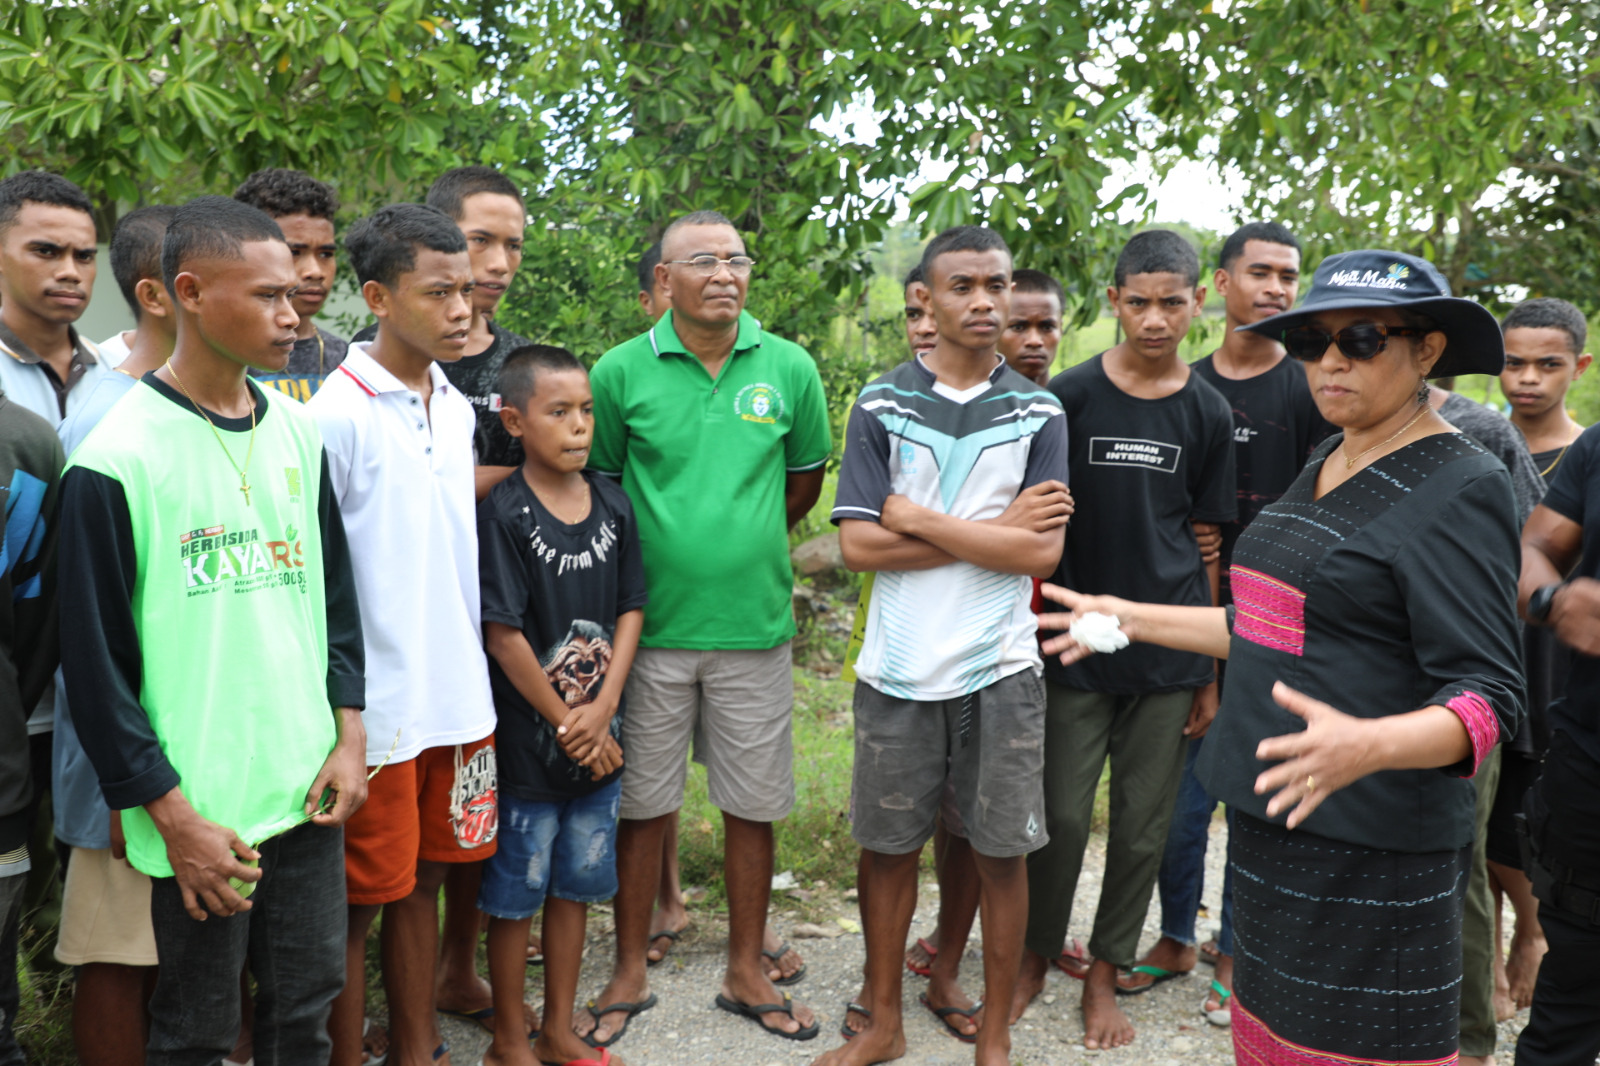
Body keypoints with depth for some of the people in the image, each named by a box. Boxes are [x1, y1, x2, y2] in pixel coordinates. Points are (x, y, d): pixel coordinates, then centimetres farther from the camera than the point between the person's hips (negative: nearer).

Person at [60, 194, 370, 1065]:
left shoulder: (298, 431, 5)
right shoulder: (115, 458, -12)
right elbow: (96, 662, -10)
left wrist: (350, 733, 4)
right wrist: (173, 815, -11)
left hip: (310, 790, 5)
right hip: (201, 811, -5)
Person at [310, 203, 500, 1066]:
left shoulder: (457, 406, 8)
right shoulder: (336, 413, -14)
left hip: (457, 697, 7)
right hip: (376, 709, -6)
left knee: (424, 878, 17)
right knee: (358, 901, 7)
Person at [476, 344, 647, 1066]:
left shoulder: (612, 503, 2)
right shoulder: (503, 514, -14)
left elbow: (631, 608, 3)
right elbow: (503, 632, -15)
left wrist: (601, 713, -7)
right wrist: (565, 723, -10)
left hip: (599, 737, 5)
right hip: (527, 740, -5)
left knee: (576, 883, 16)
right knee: (515, 891, 9)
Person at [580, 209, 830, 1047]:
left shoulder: (790, 368, 0)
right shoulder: (621, 372, -4)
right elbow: (597, 481, 5)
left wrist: (745, 544, 9)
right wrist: (649, 562, 3)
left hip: (755, 627, 1)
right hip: (651, 627, -1)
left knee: (752, 807, 11)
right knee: (642, 806, 10)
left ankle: (746, 970, 29)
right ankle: (630, 975, 28)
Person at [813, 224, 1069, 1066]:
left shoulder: (1038, 414, 2)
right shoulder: (881, 405, 0)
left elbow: (1041, 553, -10)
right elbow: (858, 544, -10)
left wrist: (918, 518, -12)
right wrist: (993, 531, -12)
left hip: (1000, 667, 0)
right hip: (897, 668, 0)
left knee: (1000, 853, 8)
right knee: (887, 846, 11)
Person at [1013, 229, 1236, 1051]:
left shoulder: (1207, 413, 4)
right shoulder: (1069, 396, -2)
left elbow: (1204, 545, 7)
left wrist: (1210, 673, 6)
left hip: (1168, 652, 2)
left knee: (1143, 823, 9)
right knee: (1062, 814, 4)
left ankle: (1105, 970, 27)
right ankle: (1037, 952, 28)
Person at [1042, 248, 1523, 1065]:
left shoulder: (1461, 487, -14)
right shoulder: (1326, 464, 12)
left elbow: (1488, 697, -19)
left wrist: (1368, 746, -37)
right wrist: (1132, 618, 21)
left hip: (1373, 844, -8)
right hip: (1272, 815, 8)